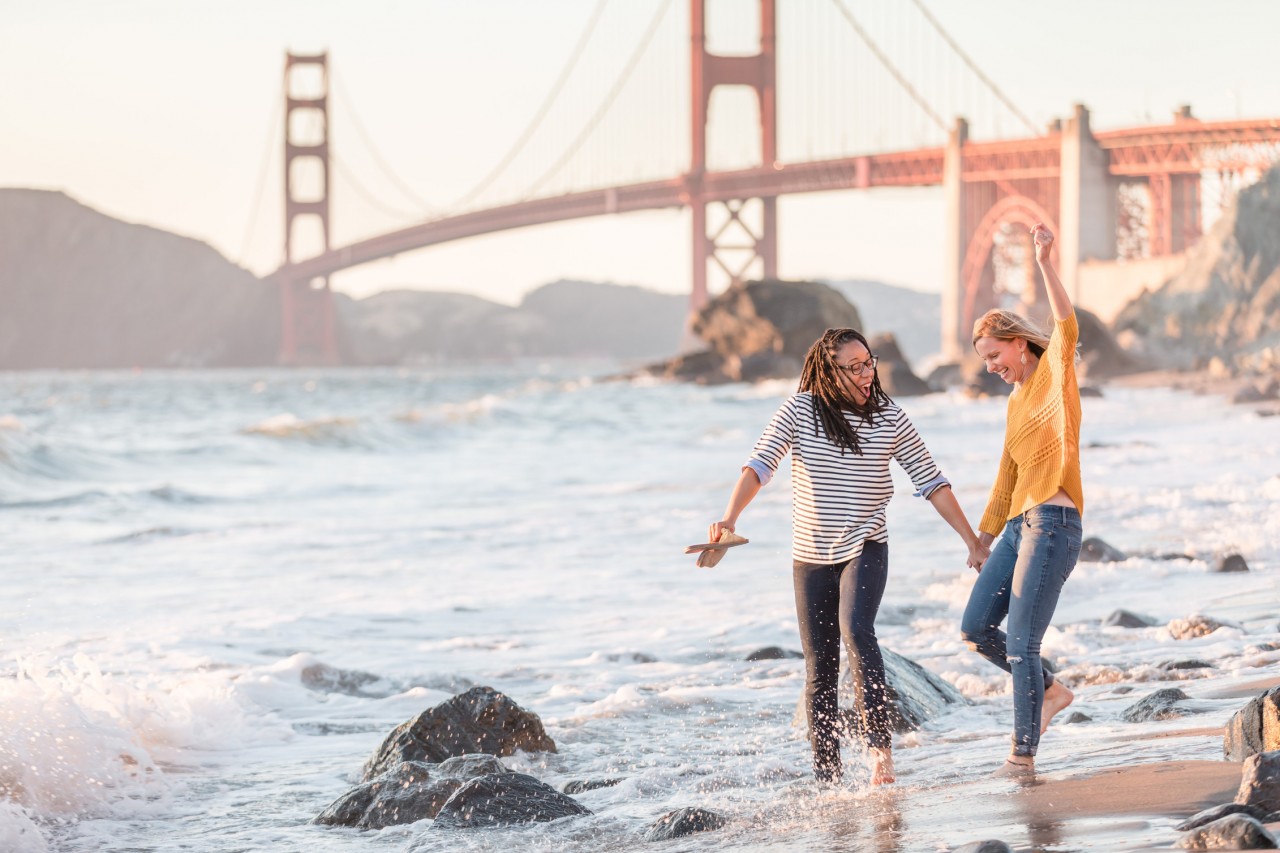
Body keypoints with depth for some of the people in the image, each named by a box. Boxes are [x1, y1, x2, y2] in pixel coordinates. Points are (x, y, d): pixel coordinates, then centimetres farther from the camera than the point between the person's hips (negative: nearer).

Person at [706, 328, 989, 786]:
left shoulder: (890, 419, -3)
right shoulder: (800, 410, -7)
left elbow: (931, 482, 1)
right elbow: (759, 465, -15)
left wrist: (973, 541, 1)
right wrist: (729, 517, -31)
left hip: (865, 549, -1)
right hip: (811, 558, 1)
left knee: (856, 629, -29)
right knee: (819, 671, 4)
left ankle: (880, 745, -27)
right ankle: (827, 778, 12)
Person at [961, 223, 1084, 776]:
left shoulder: (1055, 374, -2)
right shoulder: (1016, 403, 21)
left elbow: (1067, 328, -23)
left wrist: (1045, 263, -32)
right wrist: (984, 537, 27)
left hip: (1053, 523, -9)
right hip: (1018, 524, 9)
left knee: (1021, 644, -10)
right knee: (975, 630, 8)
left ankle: (1023, 755, -4)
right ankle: (1050, 692, 22)